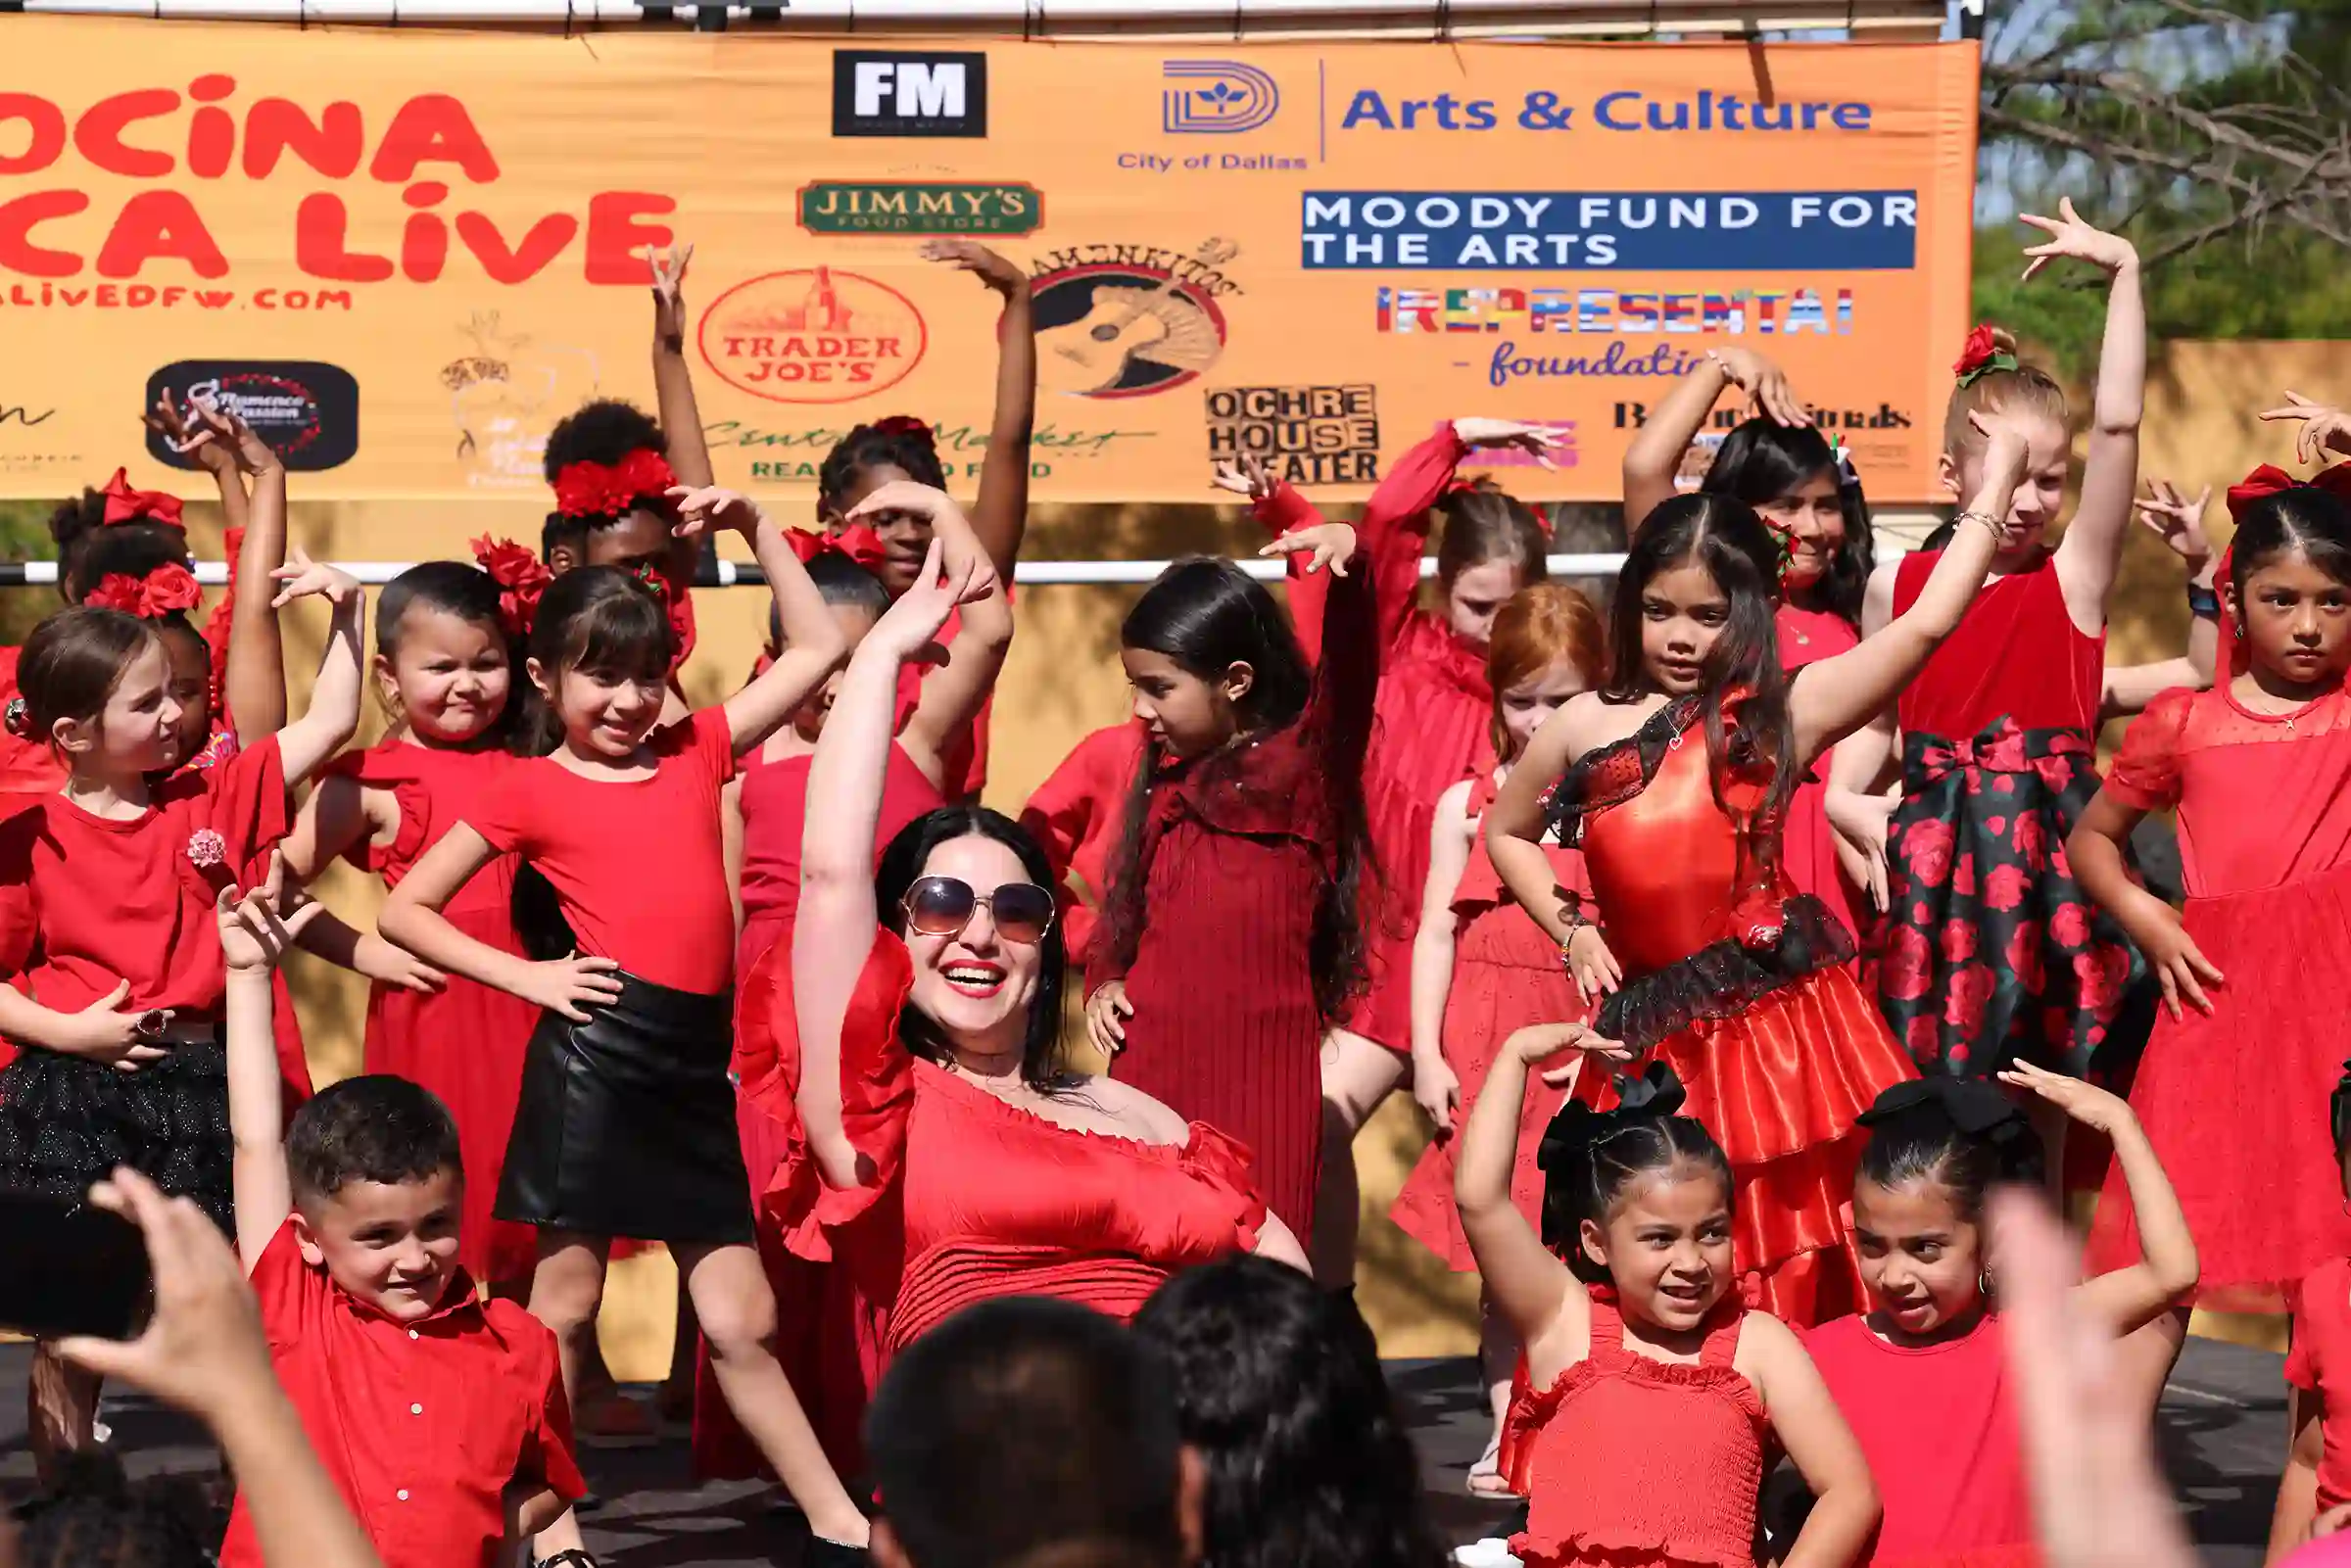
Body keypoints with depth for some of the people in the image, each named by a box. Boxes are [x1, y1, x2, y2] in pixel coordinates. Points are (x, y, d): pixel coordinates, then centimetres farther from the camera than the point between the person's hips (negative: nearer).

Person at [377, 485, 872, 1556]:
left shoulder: (696, 752, 14)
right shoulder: (533, 789, 2)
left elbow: (817, 650, 20)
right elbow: (403, 910, 3)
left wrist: (755, 530, 14)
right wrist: (527, 976, -5)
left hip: (696, 1060, 4)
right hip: (598, 1045, -4)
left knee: (742, 1321, 9)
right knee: (564, 1301, 4)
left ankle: (840, 1526, 14)